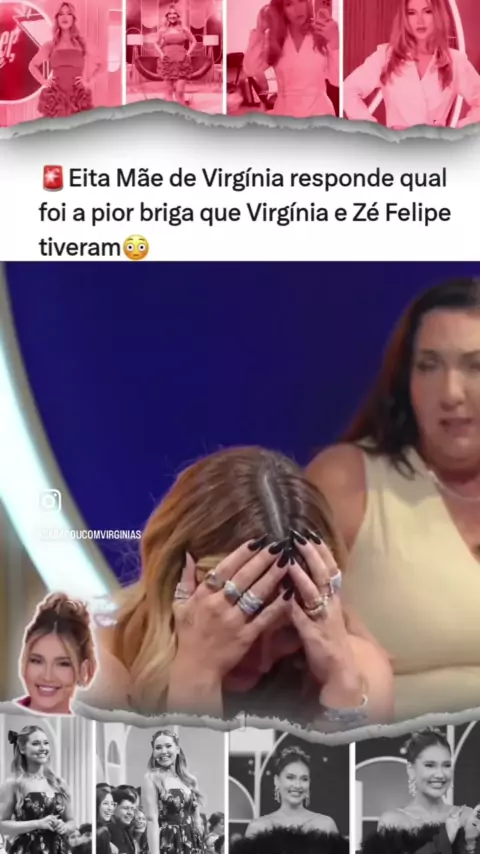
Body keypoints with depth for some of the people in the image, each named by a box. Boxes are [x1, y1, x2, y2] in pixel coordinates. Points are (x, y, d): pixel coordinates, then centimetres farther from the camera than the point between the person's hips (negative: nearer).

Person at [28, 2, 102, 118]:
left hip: (77, 97, 0)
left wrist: (88, 81, 6)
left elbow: (99, 64, 18)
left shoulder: (82, 44, 9)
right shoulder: (50, 45, 10)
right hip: (56, 96, 0)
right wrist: (44, 81, 5)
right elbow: (32, 66, 20)